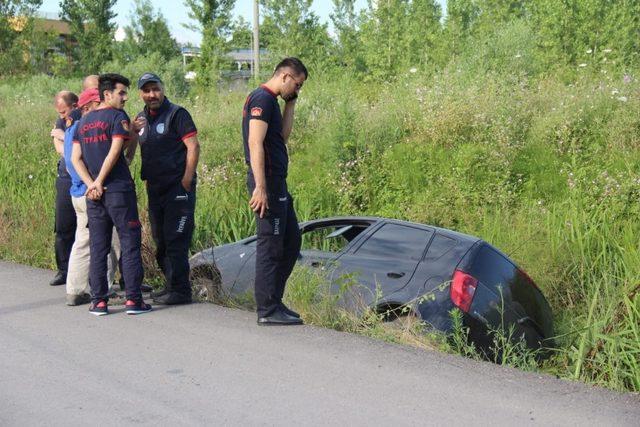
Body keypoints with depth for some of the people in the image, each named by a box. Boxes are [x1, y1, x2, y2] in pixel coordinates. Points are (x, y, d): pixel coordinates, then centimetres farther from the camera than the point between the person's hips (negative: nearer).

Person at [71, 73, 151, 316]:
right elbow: (114, 153, -14)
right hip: (119, 190, -6)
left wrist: (92, 184, -2)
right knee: (130, 244, 1)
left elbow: (75, 158, 7)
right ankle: (133, 300, -1)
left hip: (94, 195, 6)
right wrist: (99, 182, -7)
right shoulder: (118, 116, -5)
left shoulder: (83, 121, 15)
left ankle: (99, 302, 9)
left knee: (98, 248, 8)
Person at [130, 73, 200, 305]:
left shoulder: (177, 114, -7)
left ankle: (180, 290, -1)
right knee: (161, 240, 13)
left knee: (175, 241, -7)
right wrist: (132, 130, 0)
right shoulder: (142, 118, 14)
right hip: (155, 188, 8)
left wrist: (186, 181, -17)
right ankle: (171, 285, 23)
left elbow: (193, 146, -13)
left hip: (177, 188, -8)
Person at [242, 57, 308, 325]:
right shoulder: (262, 98, -13)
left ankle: (273, 301, 22)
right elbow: (255, 144, -21)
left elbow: (283, 135, 19)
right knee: (270, 245, -6)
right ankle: (267, 310, 1)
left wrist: (290, 105, 14)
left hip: (277, 182, 11)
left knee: (292, 240, 15)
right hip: (267, 182, -11)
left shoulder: (271, 100, 19)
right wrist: (260, 188, -25)